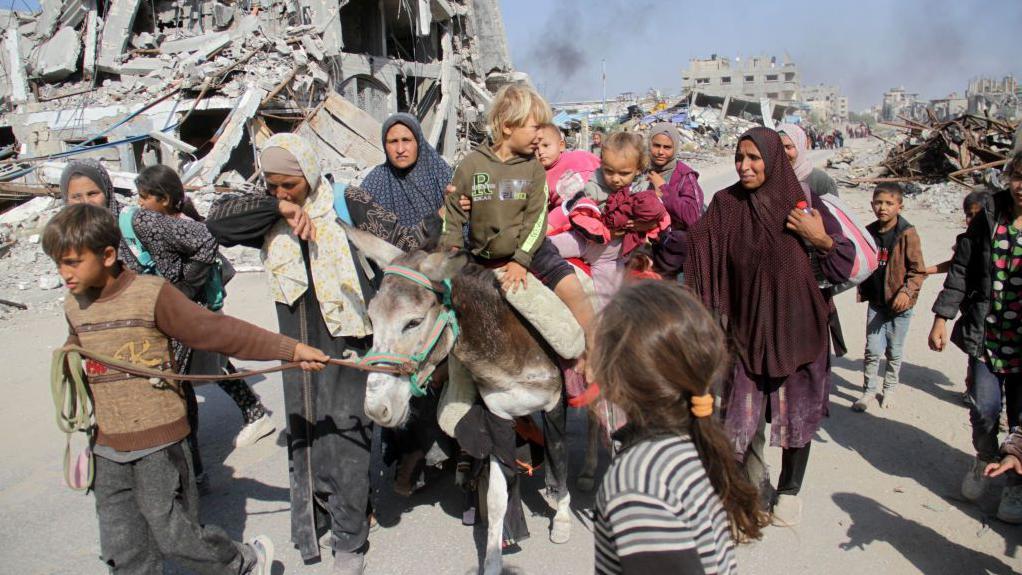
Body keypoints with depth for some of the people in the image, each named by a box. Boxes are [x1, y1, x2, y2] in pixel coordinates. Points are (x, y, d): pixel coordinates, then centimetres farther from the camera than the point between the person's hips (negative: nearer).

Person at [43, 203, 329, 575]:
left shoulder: (151, 295, -14)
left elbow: (216, 331, -16)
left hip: (157, 440, -6)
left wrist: (289, 349, -21)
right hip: (106, 448, 6)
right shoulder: (74, 305, 6)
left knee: (174, 536, 2)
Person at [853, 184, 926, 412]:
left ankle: (890, 389, 30)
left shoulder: (907, 234, -13)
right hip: (875, 302, 3)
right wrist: (863, 290, 11)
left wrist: (907, 291, -22)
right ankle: (869, 390, 17)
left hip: (899, 304, -3)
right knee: (872, 350, 3)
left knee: (894, 352, 12)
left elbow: (918, 270, -10)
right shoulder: (868, 232, 1)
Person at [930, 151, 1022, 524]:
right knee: (984, 408, 4)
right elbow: (961, 268, 6)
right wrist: (942, 316, 3)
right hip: (985, 336, 2)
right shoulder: (988, 218, 1)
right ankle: (984, 460, 34)